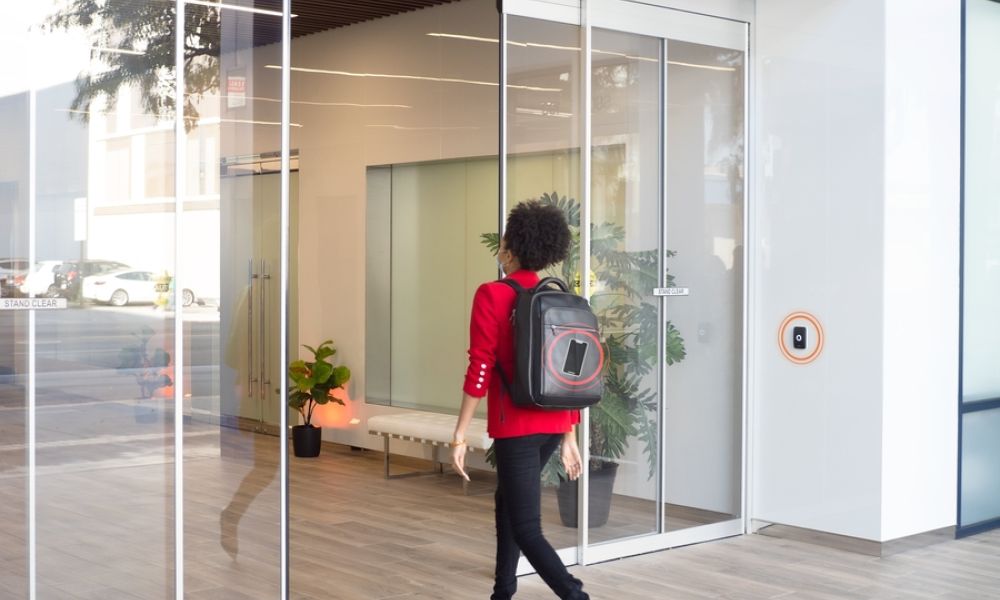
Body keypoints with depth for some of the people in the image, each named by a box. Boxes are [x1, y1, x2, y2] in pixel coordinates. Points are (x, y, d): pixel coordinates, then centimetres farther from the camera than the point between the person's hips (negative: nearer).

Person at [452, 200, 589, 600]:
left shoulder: (492, 295, -10)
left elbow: (480, 369, -15)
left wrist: (460, 435, -11)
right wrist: (569, 438, 14)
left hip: (516, 425, -7)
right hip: (554, 425, 7)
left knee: (527, 529, -4)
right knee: (507, 501, 27)